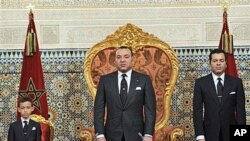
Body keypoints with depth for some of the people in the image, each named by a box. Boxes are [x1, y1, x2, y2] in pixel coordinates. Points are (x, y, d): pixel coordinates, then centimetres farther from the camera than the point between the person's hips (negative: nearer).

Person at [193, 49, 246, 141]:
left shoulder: (236, 82, 3)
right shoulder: (200, 83, 2)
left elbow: (240, 110, 2)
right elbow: (197, 110, -1)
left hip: (230, 132, 0)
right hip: (210, 133, 0)